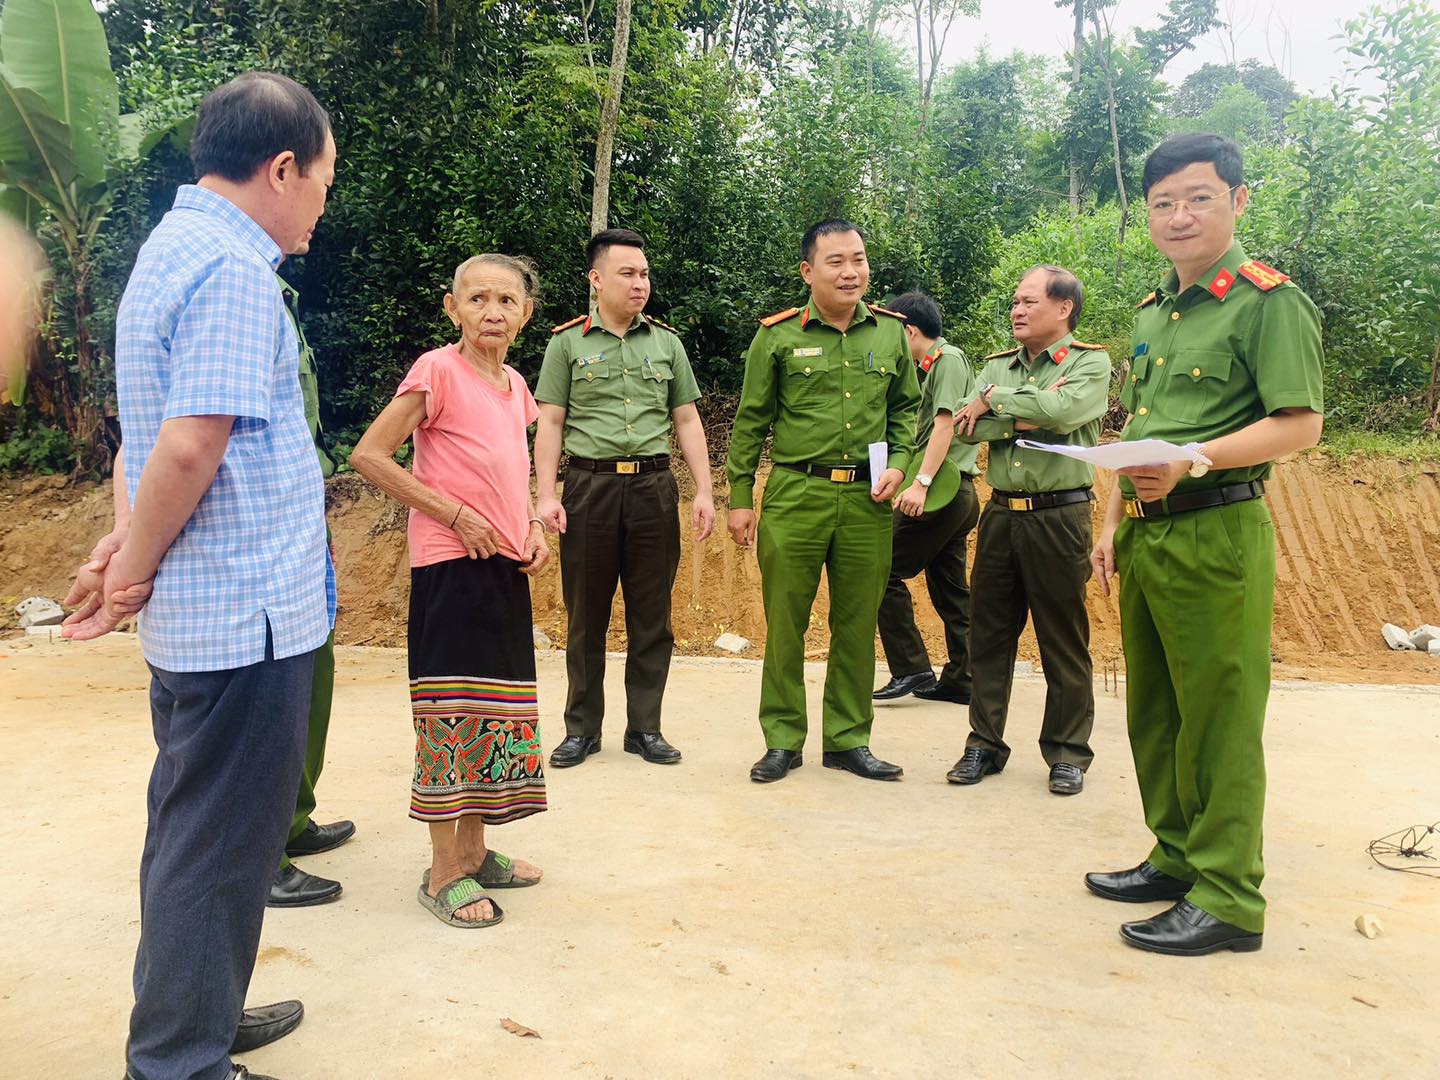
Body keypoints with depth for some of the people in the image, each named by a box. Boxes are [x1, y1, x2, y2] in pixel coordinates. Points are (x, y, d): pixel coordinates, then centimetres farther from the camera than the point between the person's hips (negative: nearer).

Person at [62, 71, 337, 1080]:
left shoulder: (173, 243, 15)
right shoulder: (235, 266, -17)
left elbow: (156, 434, 16)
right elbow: (190, 447, -23)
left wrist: (132, 551, 7)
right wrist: (134, 574, -10)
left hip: (198, 615, 10)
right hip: (249, 615, -10)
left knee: (196, 828, 21)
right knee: (222, 845, 3)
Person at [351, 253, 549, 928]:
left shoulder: (514, 386, 13)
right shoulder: (439, 370, -9)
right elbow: (368, 455, -14)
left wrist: (532, 529, 6)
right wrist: (456, 515, -15)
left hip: (506, 567, 8)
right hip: (450, 566, -8)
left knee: (497, 707, 12)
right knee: (450, 708, -3)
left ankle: (474, 850, 27)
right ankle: (444, 874, 9)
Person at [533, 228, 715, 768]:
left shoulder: (666, 343, 12)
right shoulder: (568, 342, 5)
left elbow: (687, 422, 11)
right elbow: (550, 424, 3)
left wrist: (704, 491, 3)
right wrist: (546, 495, -6)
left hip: (654, 487, 2)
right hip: (590, 486, -2)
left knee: (652, 617, 5)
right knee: (586, 615, 5)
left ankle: (645, 728, 17)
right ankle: (582, 728, 17)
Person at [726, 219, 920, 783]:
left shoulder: (891, 332, 9)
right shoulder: (778, 335, 0)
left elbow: (906, 409, 19)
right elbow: (750, 421, 4)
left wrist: (899, 462, 1)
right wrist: (740, 498, 2)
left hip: (867, 500, 3)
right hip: (794, 494, -2)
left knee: (857, 625, 9)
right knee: (785, 623, 3)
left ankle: (848, 739, 23)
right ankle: (783, 740, 17)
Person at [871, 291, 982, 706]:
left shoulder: (947, 358, -8)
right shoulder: (934, 365, 20)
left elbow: (945, 423, -19)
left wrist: (920, 483, -26)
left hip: (941, 491, -10)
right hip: (954, 494, 10)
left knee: (886, 573, -7)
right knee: (950, 587, 11)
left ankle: (911, 669, -5)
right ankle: (960, 680, 17)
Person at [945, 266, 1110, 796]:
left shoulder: (1090, 362, 0)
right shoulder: (997, 366, 13)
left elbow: (1062, 410, -21)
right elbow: (967, 428, -1)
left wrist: (994, 399, -9)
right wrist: (1028, 415, -13)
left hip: (1059, 517, -4)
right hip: (1001, 514, 5)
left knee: (1064, 642, 4)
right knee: (988, 633, 8)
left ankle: (1067, 753, 17)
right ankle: (985, 743, 20)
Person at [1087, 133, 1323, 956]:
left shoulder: (1268, 301, -7)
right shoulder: (1154, 313, 17)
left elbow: (1300, 424, -14)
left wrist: (1194, 462, -26)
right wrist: (1114, 524, 16)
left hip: (1215, 534, -8)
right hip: (1146, 538, 8)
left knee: (1218, 717, -2)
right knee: (1154, 710, 14)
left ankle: (1229, 898, 9)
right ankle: (1178, 858, 29)